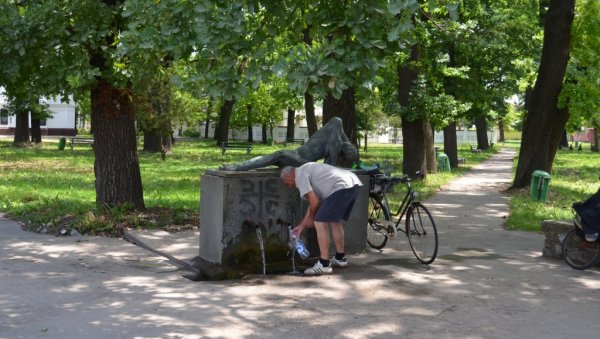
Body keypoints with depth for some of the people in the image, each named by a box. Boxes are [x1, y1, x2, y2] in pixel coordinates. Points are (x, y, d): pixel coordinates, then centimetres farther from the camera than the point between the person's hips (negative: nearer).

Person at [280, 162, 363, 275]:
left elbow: (314, 201, -5)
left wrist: (311, 217, 14)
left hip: (342, 187, -10)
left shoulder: (299, 175, 2)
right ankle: (340, 258, 35)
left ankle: (324, 265, -2)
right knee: (334, 220, 26)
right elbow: (313, 201, 32)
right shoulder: (307, 169, 30)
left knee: (320, 222, -4)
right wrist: (302, 225, 36)